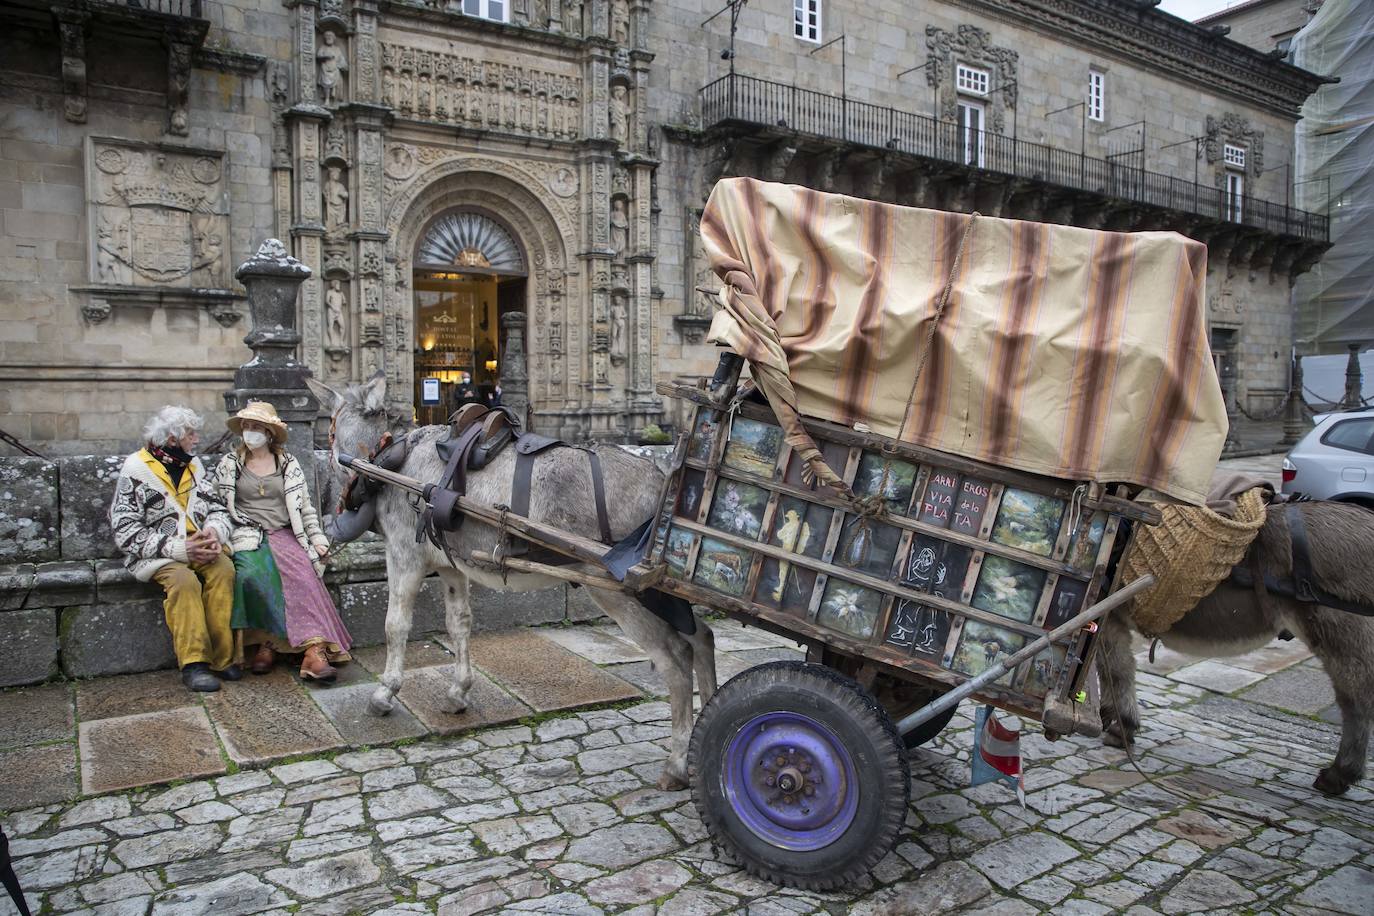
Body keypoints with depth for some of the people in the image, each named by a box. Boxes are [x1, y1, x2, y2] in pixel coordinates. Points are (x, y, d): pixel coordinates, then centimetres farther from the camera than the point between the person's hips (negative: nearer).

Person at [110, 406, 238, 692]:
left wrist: (214, 531, -12)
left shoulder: (194, 464, 14)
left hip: (197, 545, 4)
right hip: (156, 552, -4)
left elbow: (217, 509, 13)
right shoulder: (136, 470, -4)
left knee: (224, 569, -27)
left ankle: (222, 657, -24)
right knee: (184, 579, -34)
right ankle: (194, 663, -27)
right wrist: (178, 549, -20)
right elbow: (126, 532, -9)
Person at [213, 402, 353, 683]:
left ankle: (314, 650, -38)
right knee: (252, 574, -33)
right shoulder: (229, 464, 11)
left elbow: (304, 506, 12)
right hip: (248, 537, 0)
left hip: (284, 534, 0)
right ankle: (268, 641, -20)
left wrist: (317, 538, 1)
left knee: (302, 573, -29)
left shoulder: (289, 464, 12)